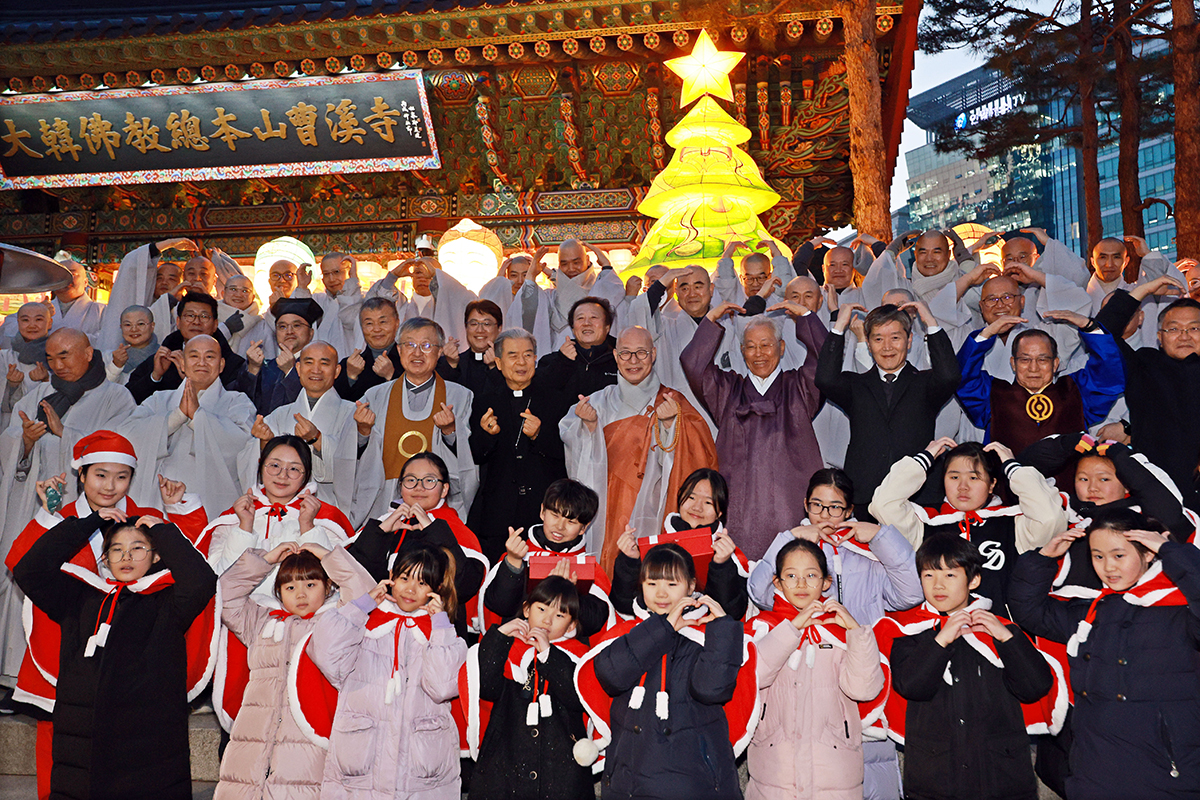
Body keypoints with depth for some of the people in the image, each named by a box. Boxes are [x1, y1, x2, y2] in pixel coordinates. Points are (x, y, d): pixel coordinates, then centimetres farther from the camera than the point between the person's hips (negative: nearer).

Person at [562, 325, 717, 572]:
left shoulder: (673, 402, 5)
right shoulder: (600, 402, 10)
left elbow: (703, 457, -6)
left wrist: (671, 422, -20)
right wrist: (590, 424, -14)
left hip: (653, 514, -1)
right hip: (610, 513, 2)